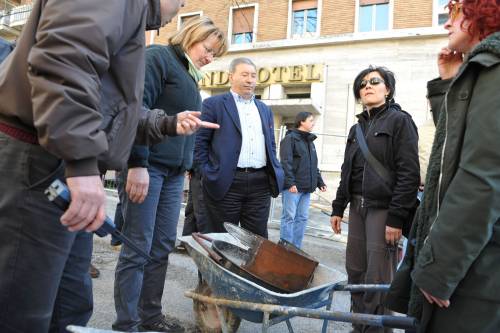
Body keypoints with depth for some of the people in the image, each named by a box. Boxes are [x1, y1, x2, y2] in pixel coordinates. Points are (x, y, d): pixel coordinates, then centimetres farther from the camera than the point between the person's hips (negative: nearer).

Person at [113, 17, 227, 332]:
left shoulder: (190, 76, 22)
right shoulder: (159, 57, -2)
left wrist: (186, 167, 17)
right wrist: (137, 163, -20)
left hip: (174, 172, 8)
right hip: (146, 165, -8)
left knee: (162, 246, 9)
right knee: (138, 248, -3)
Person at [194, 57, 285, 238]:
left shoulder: (265, 110, 19)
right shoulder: (214, 104, 2)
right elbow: (199, 141, -2)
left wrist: (275, 171, 10)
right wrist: (207, 174, -7)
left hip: (260, 183, 5)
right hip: (226, 182, -4)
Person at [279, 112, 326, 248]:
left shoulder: (310, 141, 21)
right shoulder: (290, 138, -5)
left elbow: (314, 165, 24)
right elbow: (286, 162, -15)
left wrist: (320, 182, 17)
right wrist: (290, 182, -22)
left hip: (306, 187, 8)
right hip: (293, 186, -8)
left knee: (302, 218, 9)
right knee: (289, 217, -3)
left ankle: (296, 248, 18)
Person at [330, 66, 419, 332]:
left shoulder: (399, 120, -3)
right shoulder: (356, 128, 16)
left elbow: (409, 173, -12)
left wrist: (397, 218, -18)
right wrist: (337, 208, 13)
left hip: (383, 208, -6)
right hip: (358, 206, 7)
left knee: (377, 278, -3)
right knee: (355, 270, 11)